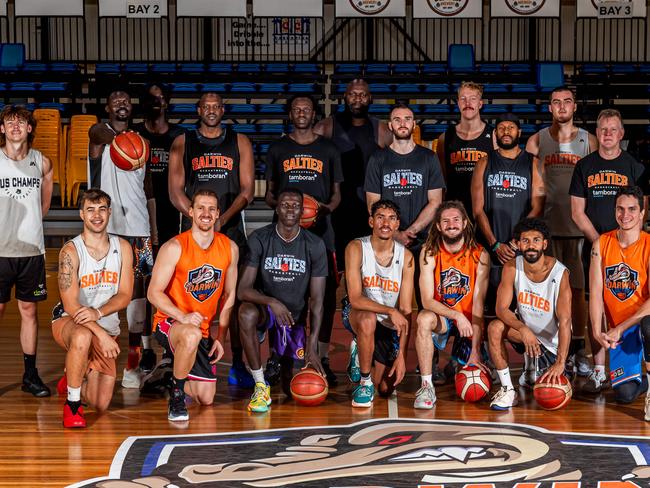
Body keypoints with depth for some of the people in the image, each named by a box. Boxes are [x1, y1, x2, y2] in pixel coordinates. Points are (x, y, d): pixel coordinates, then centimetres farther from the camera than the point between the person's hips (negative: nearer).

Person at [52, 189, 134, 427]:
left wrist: (98, 313, -21)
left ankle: (72, 379, 35)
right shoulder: (71, 251, -13)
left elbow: (125, 295, -2)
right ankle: (71, 405, -22)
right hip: (68, 322, -4)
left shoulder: (122, 248, 0)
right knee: (83, 337, -43)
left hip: (106, 326, 4)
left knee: (100, 405, 0)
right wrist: (100, 334, -27)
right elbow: (71, 305, -18)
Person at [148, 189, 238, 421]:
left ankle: (175, 373, 35)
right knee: (192, 335, -42)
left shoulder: (229, 248, 0)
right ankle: (176, 397, -20)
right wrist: (183, 317, -29)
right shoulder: (175, 247, -15)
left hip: (204, 330, 5)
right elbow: (154, 293, -15)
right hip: (169, 322, -5)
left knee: (206, 399, 3)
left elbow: (229, 296, 8)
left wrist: (220, 337, 2)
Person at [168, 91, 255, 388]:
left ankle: (237, 366, 5)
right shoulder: (182, 143, 8)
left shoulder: (240, 142, 8)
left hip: (231, 229, 0)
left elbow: (247, 190, 1)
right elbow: (175, 191, 2)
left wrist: (222, 219, -12)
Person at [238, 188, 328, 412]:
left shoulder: (315, 245, -10)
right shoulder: (259, 239, -14)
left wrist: (312, 344, -19)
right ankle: (260, 386, -24)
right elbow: (243, 289, -20)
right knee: (247, 313, -39)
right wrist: (272, 302, -40)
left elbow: (317, 299, -10)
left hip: (296, 316, 2)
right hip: (265, 308, -1)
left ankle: (288, 363, 37)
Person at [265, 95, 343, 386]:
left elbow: (336, 192, 14)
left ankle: (323, 359, 4)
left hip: (321, 231, 0)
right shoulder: (278, 149, 13)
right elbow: (269, 192, 14)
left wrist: (328, 207, -8)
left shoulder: (328, 149, 13)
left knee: (326, 296, -4)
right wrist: (279, 204, -8)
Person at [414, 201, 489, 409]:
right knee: (424, 318, -37)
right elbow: (427, 300, -18)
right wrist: (457, 315, -35)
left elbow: (478, 303, -15)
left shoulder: (479, 255, -13)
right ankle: (427, 387, -28)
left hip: (468, 320, 1)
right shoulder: (429, 253, -12)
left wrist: (476, 350, -21)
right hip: (440, 314, -1)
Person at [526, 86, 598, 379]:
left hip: (579, 225, 0)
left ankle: (578, 350, 9)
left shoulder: (588, 141, 8)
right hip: (547, 225, 0)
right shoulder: (537, 141, 7)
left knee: (577, 289, 2)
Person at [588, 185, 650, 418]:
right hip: (617, 329, 3)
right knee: (624, 394, -10)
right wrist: (598, 332, -14)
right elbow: (596, 292, -2)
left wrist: (620, 329, -22)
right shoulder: (602, 244, 0)